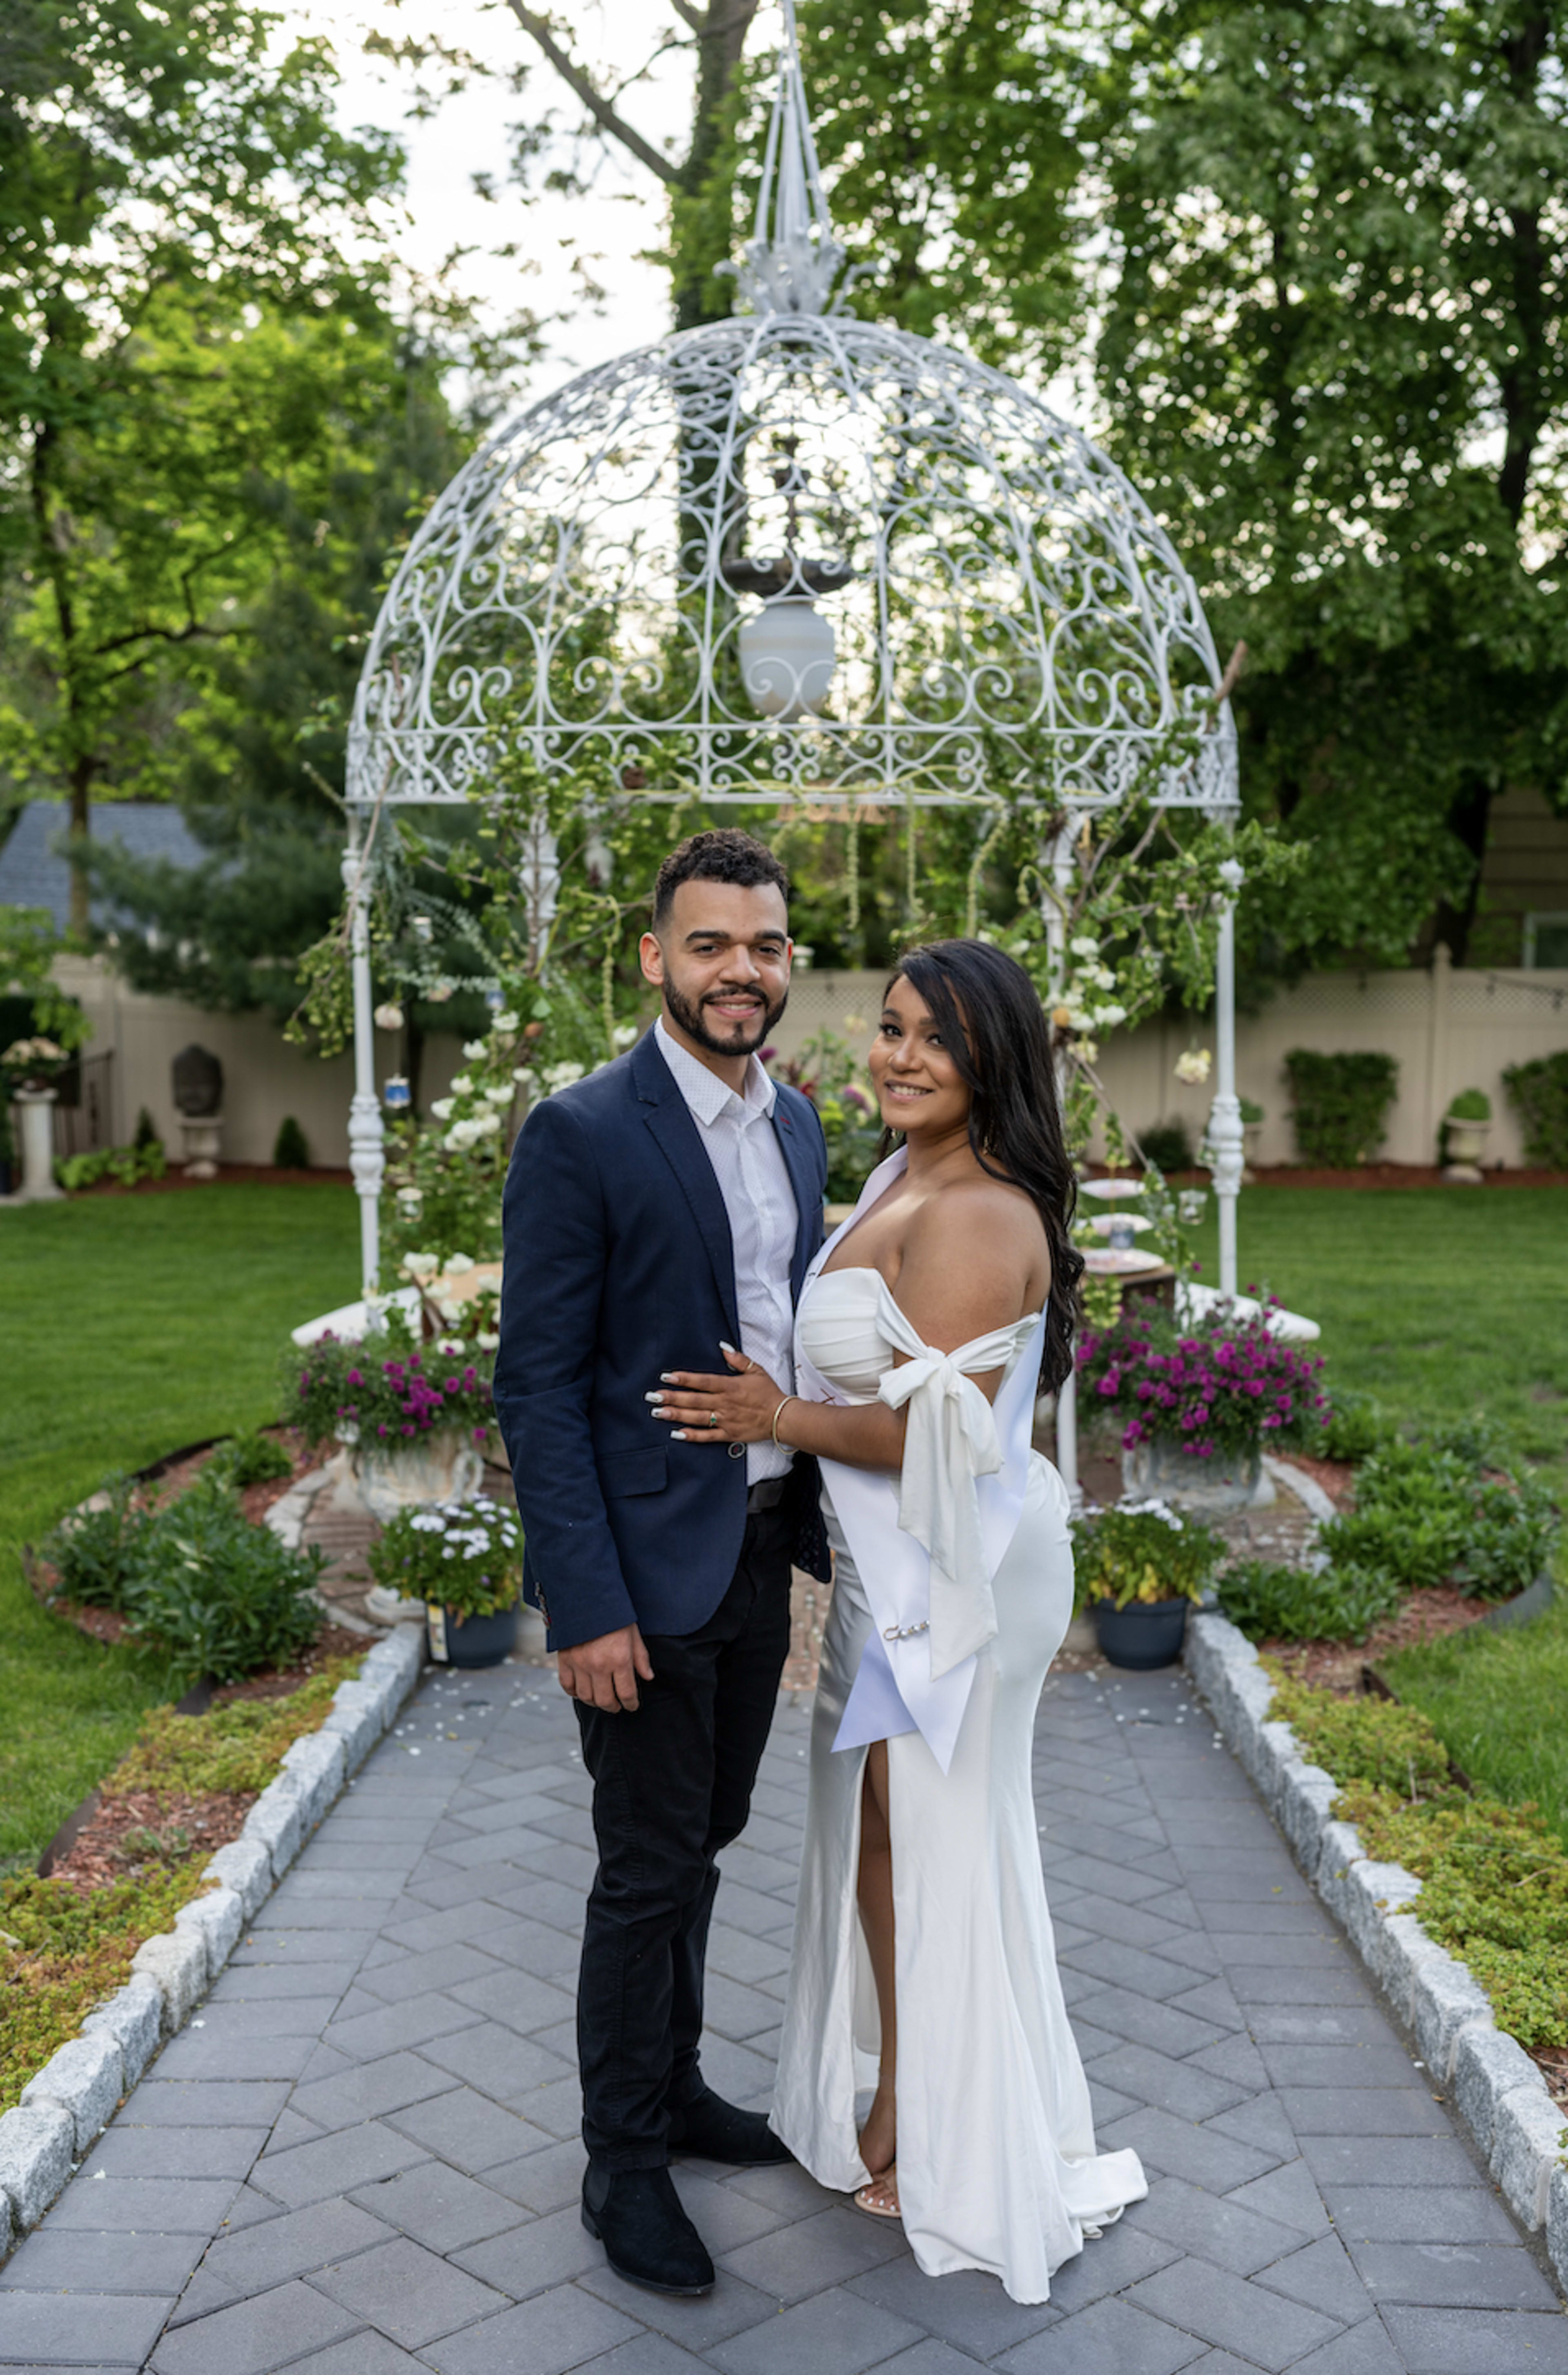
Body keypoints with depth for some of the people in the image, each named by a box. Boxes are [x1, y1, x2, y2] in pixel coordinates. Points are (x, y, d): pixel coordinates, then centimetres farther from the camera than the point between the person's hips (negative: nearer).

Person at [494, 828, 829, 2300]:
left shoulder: (796, 1123, 7)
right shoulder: (580, 1136, -15)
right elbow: (536, 1386, -16)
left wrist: (814, 1522, 9)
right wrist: (584, 1604, -19)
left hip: (762, 1544, 7)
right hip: (646, 1566, -7)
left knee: (703, 1843, 21)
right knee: (651, 1870, 5)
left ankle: (673, 2084, 40)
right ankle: (623, 2162, 24)